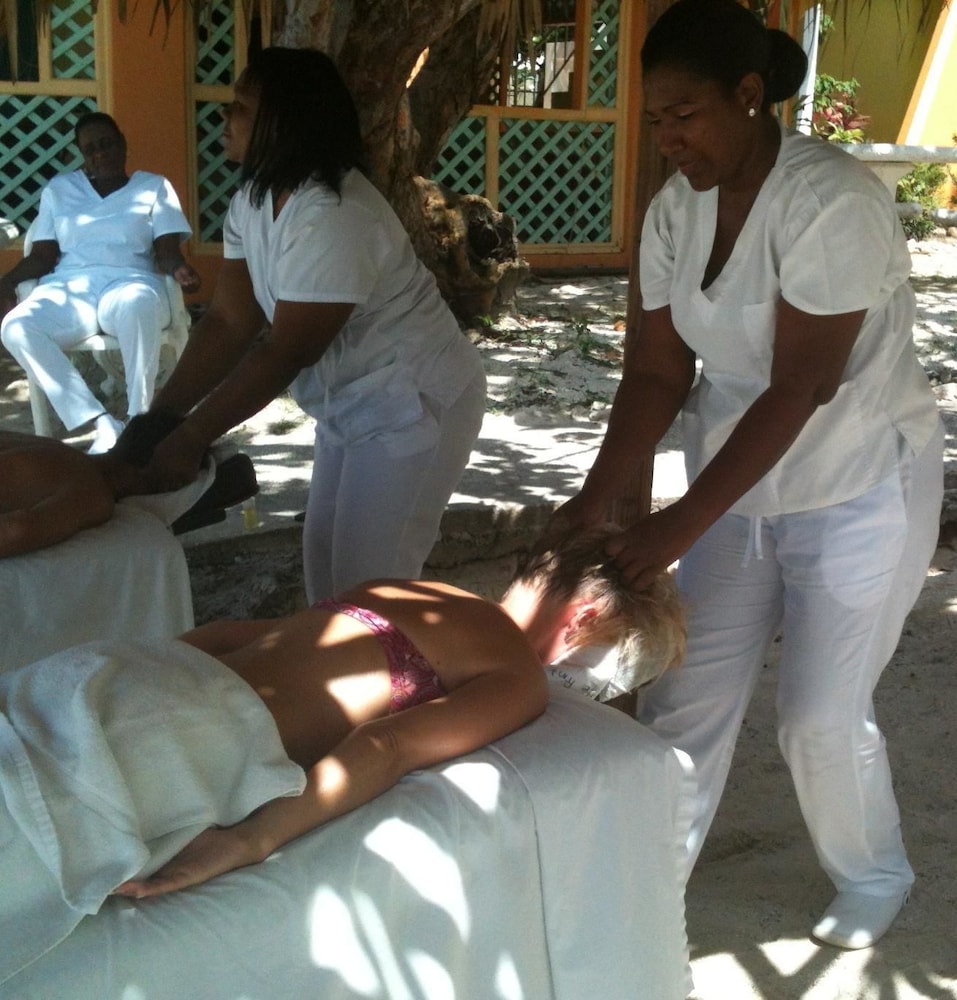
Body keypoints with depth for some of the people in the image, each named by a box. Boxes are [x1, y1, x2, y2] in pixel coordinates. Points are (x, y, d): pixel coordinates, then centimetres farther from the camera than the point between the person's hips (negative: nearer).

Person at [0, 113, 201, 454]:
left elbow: (167, 251, 6)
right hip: (69, 287, 2)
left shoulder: (154, 186, 17)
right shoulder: (58, 189, 23)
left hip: (128, 283, -2)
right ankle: (104, 425, -39)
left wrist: (179, 269, -20)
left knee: (137, 305, -43)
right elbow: (43, 254, 15)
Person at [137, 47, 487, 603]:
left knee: (368, 580, -3)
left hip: (414, 404, -9)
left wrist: (190, 440, -22)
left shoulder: (332, 219, -29)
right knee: (325, 555, 15)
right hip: (352, 405, 9)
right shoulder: (253, 201, 0)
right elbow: (229, 322, -2)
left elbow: (286, 354, -27)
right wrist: (159, 417, -9)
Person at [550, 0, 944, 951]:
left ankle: (873, 882, 31)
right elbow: (657, 371, -4)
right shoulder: (675, 208, -5)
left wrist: (679, 525, -30)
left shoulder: (829, 199, -25)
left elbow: (800, 388, -28)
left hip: (858, 491, -6)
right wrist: (594, 501, -17)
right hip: (740, 485, 6)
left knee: (821, 716, 3)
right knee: (686, 695, 4)